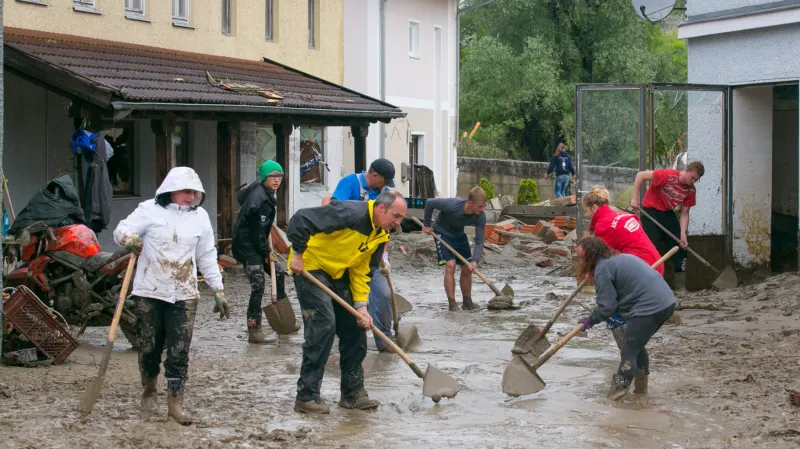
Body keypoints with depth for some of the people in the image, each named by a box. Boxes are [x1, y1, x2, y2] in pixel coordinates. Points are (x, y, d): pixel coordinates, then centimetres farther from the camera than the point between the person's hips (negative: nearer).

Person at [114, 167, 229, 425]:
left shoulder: (200, 216, 6)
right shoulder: (150, 210, -4)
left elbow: (207, 257, 12)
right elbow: (121, 231, -7)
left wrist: (218, 291, 10)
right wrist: (130, 239, -32)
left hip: (184, 296, 2)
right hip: (150, 292, -2)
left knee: (179, 351, -3)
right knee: (149, 346, 8)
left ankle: (175, 402, 4)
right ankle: (149, 390, 33)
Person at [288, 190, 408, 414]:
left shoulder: (381, 235, -1)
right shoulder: (351, 213, -29)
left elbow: (363, 270, 2)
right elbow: (301, 219, -31)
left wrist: (361, 305, -10)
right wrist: (297, 254, -25)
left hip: (339, 274, 9)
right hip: (310, 267, -9)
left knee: (356, 327, 6)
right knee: (323, 326, -17)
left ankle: (353, 393, 16)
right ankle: (306, 396, -11)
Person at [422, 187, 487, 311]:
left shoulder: (480, 217, -25)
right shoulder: (452, 205, -38)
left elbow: (479, 242, -23)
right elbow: (429, 203, -22)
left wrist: (475, 261, -39)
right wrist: (426, 224, -10)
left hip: (459, 235, 5)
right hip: (442, 233, -5)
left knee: (467, 268, 4)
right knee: (450, 265, -17)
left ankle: (467, 302, 20)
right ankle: (452, 304, -11)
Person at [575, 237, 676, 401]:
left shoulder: (602, 269, -8)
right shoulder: (622, 257, 22)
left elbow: (607, 306, -10)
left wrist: (590, 321, 5)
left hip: (649, 308, -10)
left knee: (629, 351, -2)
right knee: (636, 345, 23)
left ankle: (619, 388, 0)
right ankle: (640, 386, 30)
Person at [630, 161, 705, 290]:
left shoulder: (691, 190, -8)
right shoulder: (668, 175, -26)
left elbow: (684, 214, -4)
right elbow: (640, 175, -24)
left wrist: (683, 233, -18)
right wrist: (635, 199, -25)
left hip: (667, 213, 6)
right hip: (651, 209, -6)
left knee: (682, 244, 0)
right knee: (653, 243, -17)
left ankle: (681, 286, 6)